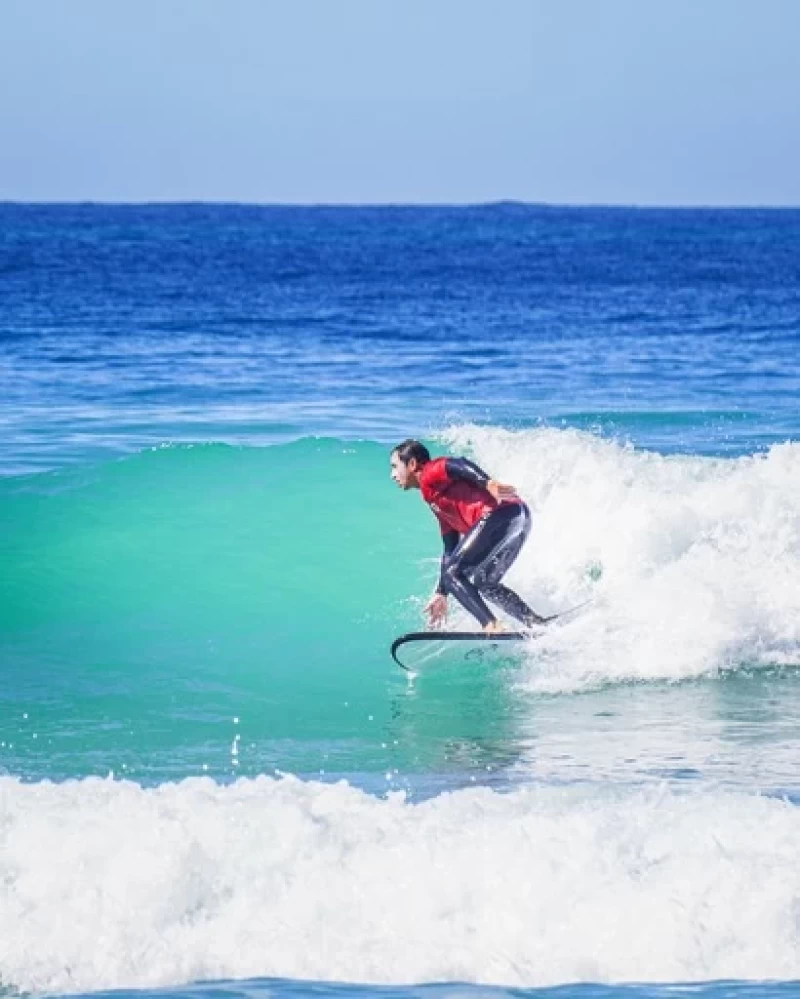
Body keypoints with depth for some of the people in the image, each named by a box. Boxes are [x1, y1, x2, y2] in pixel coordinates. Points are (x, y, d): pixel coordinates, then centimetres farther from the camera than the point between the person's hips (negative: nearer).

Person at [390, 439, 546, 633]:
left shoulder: (430, 474, 6)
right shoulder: (437, 502, 32)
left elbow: (459, 465, -15)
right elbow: (451, 550, 34)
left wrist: (488, 483, -32)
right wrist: (441, 594, 35)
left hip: (501, 514, -10)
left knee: (453, 573, -5)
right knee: (483, 583, 22)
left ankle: (492, 627, -16)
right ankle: (540, 626, 16)